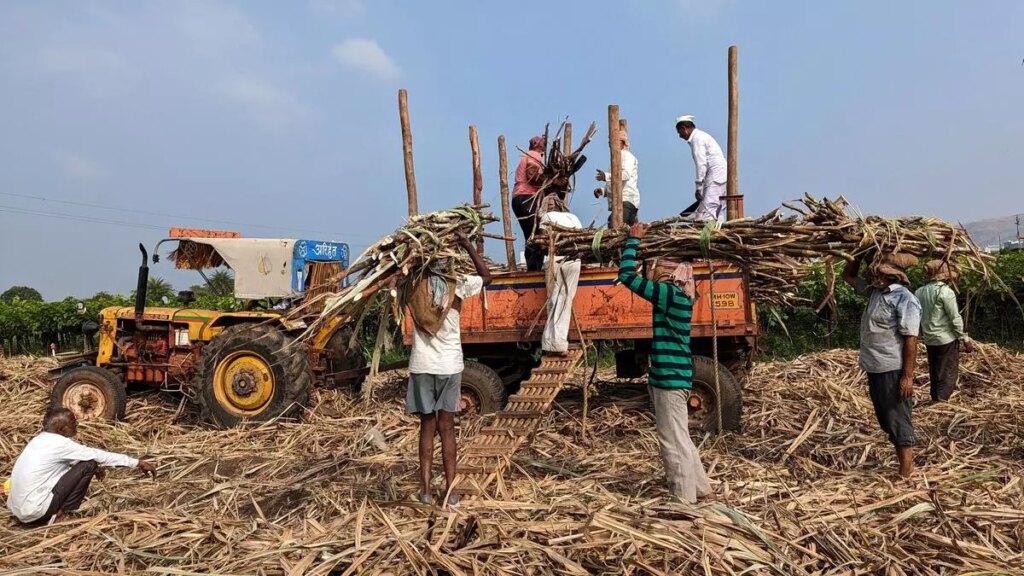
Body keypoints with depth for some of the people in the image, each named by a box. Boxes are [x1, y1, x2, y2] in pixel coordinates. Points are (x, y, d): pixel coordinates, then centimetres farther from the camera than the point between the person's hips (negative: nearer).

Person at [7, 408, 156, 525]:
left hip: (18, 510, 9)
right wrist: (137, 462, -7)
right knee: (88, 465, -10)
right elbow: (98, 455, -12)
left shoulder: (41, 439, 9)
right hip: (34, 513, -9)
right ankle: (62, 514, -1)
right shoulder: (59, 443, -15)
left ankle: (57, 510, 11)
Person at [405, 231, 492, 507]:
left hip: (421, 366, 1)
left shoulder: (415, 286, -2)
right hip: (450, 365, -1)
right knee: (447, 428, 6)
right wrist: (467, 244, 11)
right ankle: (450, 490, 7)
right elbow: (486, 276, 12)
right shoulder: (459, 285, -5)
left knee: (427, 427, 10)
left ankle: (425, 489, 9)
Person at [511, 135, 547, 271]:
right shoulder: (534, 155, 1)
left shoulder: (526, 157, 31)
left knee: (531, 237, 7)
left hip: (519, 199, 10)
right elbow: (534, 176, -15)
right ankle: (535, 269, -20)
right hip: (528, 199, -10)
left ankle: (532, 269, 4)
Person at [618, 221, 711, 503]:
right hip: (673, 375, 10)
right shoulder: (680, 297, 11)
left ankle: (684, 499, 8)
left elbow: (626, 274, -16)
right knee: (678, 438, 21)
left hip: (669, 377, -10)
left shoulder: (670, 294, -15)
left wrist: (634, 239, -4)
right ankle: (699, 487, 32)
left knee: (674, 441, -1)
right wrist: (637, 242, 22)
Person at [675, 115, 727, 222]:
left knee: (707, 215, -16)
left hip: (715, 177, -10)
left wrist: (699, 187, -13)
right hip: (721, 177, 10)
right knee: (718, 214, 6)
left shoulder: (697, 138, -7)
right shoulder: (701, 135, 23)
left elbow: (701, 164, -15)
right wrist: (701, 186, 19)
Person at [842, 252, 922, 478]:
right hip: (875, 369, 9)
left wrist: (908, 376, -20)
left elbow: (910, 339, -19)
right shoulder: (875, 289, 7)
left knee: (898, 420, 0)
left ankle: (905, 475, 10)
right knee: (886, 419, 17)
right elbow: (848, 276, 22)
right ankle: (906, 465, 30)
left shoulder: (904, 299, -17)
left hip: (893, 371, -9)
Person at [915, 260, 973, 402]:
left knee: (934, 374, 17)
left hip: (929, 340, 6)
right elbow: (955, 319, -13)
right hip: (947, 339, -6)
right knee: (948, 375, -1)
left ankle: (935, 402, 24)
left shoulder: (919, 292, 5)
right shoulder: (945, 291, -14)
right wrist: (965, 338, -5)